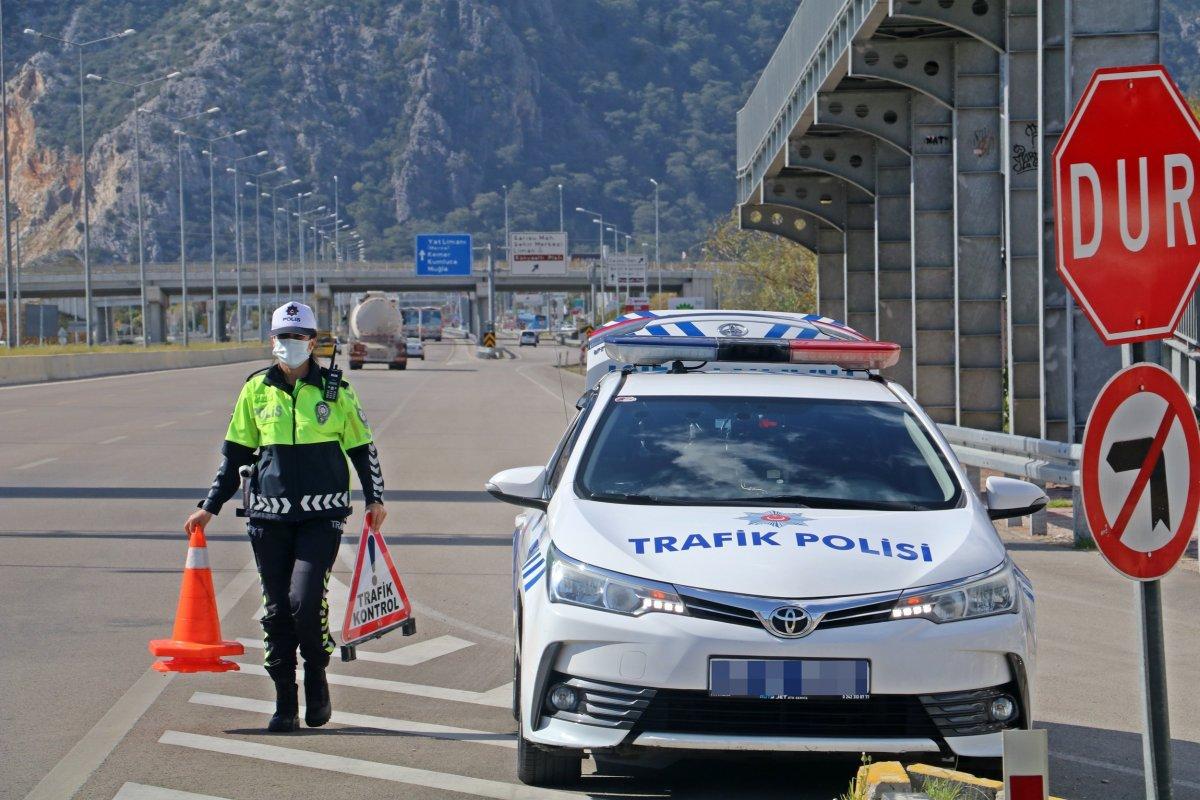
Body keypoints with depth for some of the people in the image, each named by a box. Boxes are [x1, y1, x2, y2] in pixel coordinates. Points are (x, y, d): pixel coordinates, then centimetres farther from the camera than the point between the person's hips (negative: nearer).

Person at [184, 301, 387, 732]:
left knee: (305, 598, -17)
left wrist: (374, 498, 7)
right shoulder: (256, 390, 7)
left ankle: (317, 679, 8)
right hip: (269, 515, 2)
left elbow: (361, 446, 14)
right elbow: (235, 453, 14)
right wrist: (210, 507, 11)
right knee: (277, 610, 3)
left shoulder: (335, 390, 4)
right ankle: (285, 706, 11)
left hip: (322, 514, -2)